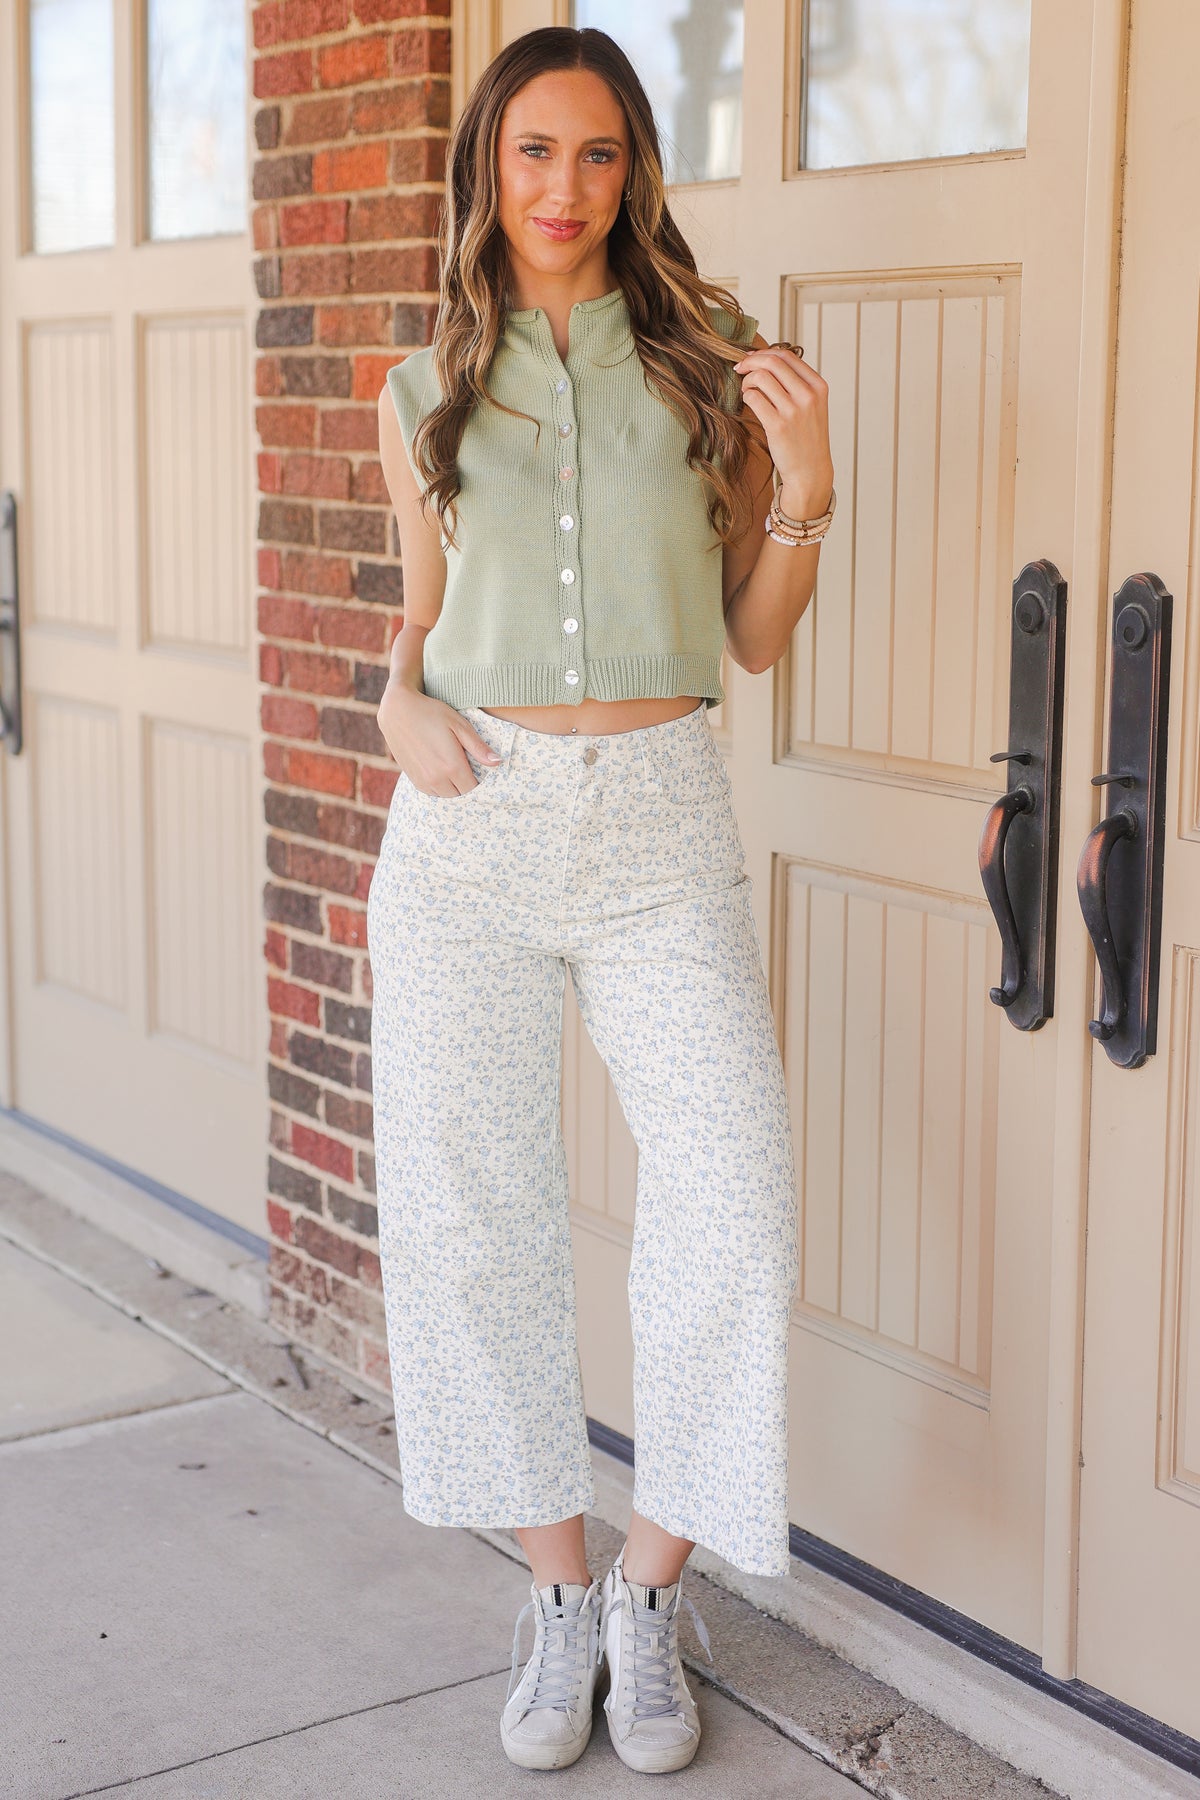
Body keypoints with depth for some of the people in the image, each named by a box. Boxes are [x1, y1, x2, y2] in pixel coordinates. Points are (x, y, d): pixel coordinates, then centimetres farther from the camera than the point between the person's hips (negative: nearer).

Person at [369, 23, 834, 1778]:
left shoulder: (709, 365, 5)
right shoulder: (426, 396, 8)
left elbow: (756, 638, 8)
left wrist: (801, 496, -9)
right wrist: (403, 701, -2)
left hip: (661, 823, -1)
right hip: (471, 832, 2)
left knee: (735, 1214, -9)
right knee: (473, 1220, 3)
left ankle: (651, 1590, 12)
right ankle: (560, 1590, 22)